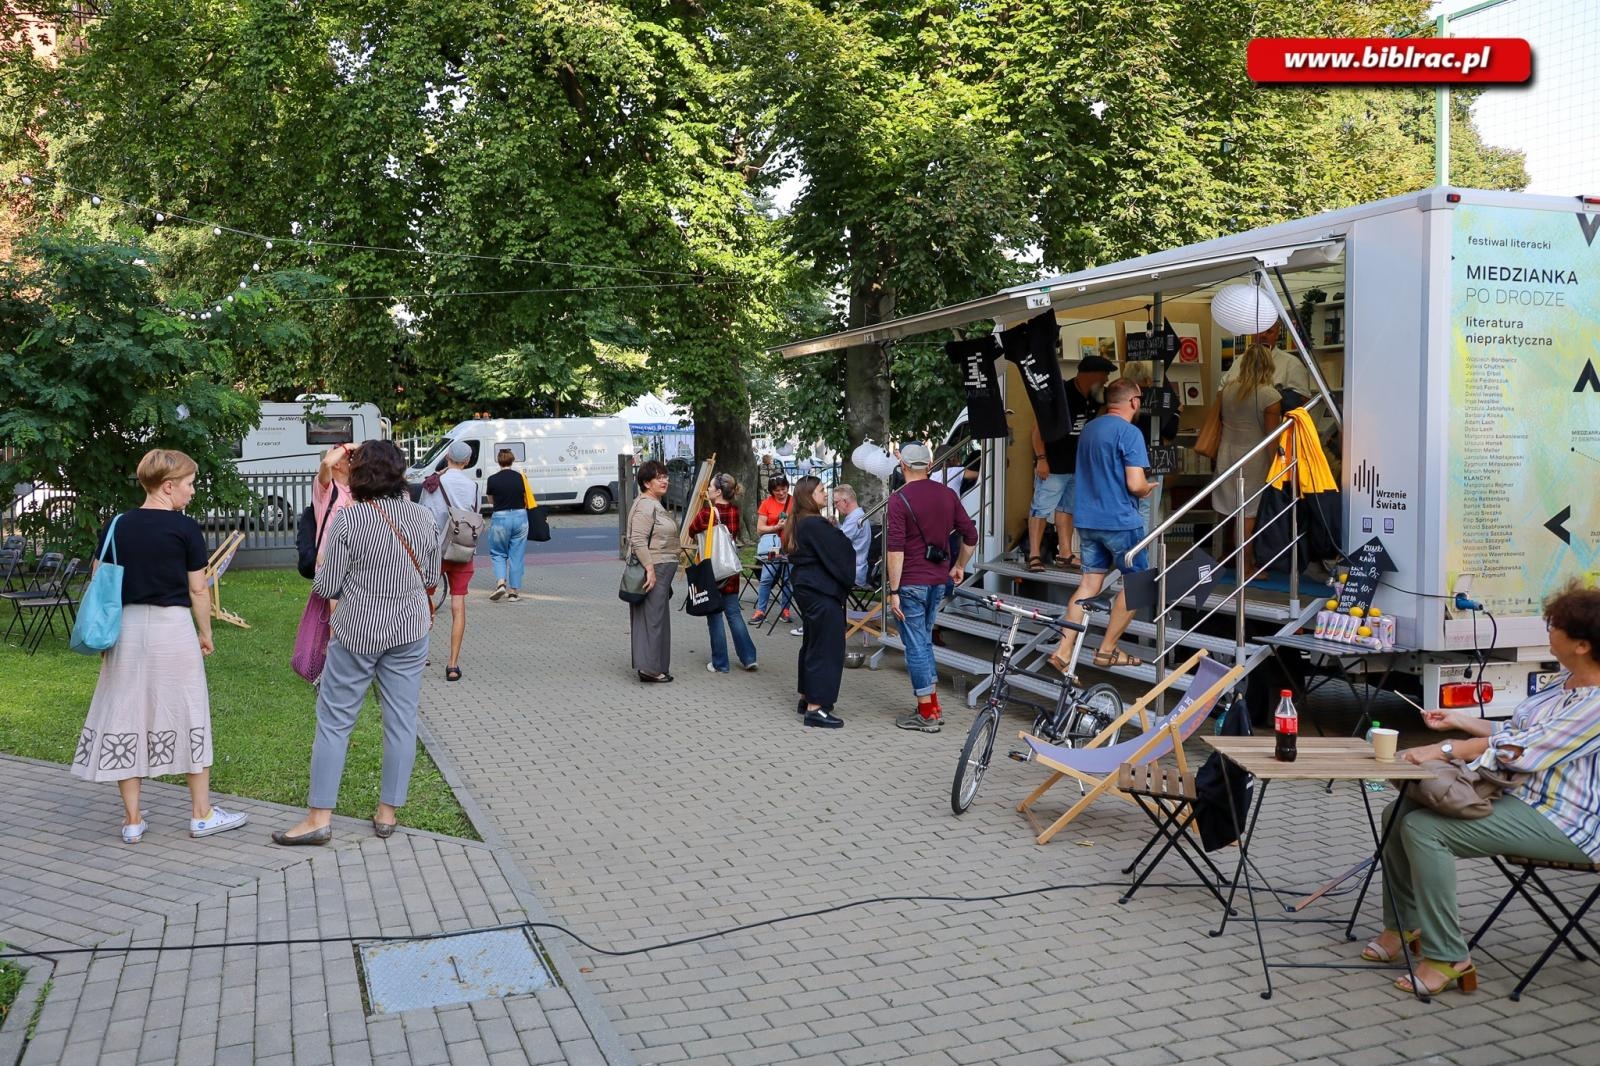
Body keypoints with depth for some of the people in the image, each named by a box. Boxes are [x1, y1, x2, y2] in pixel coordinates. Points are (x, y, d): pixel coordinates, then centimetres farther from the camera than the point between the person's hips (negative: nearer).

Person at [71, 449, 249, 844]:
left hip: (126, 626, 4)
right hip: (173, 625, -4)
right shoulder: (186, 529, -8)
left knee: (125, 719, 9)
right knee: (188, 717, 8)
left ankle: (132, 819, 14)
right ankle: (202, 813, 16)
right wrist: (205, 634, 7)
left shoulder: (116, 525, 4)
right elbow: (198, 590, -6)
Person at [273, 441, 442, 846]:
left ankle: (319, 817, 8)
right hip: (410, 631, 4)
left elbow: (325, 587, -9)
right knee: (401, 720, 9)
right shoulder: (423, 517, -2)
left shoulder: (348, 519, -13)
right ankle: (388, 812, 17)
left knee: (334, 720, 6)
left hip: (357, 633, -3)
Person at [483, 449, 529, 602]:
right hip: (520, 517, 2)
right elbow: (526, 499, 6)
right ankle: (514, 590, 10)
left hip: (500, 518, -2)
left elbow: (491, 500, 8)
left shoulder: (492, 479, -7)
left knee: (498, 553, 13)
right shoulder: (520, 477, -2)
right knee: (517, 555, 9)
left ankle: (500, 582, -8)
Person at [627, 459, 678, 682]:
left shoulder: (656, 505, 19)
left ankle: (650, 666, 16)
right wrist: (650, 569, -26)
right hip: (653, 570, -10)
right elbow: (638, 541, -22)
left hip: (661, 569, 10)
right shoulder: (645, 506, -15)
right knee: (652, 616, -10)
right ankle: (649, 667, -9)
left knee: (657, 617, 12)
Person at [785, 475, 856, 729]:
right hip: (822, 592, -10)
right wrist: (849, 578, 2)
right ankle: (815, 708, -6)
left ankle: (806, 698, 28)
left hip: (806, 588, 10)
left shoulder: (799, 524, 11)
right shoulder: (816, 525, -19)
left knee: (812, 643, 19)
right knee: (827, 648, -6)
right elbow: (837, 556, -15)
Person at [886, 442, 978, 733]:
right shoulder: (947, 495, 6)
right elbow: (971, 536, 10)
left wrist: (893, 591, -14)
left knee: (916, 645, 1)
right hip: (938, 580, 6)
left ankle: (927, 714, 5)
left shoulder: (899, 500, -12)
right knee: (924, 641, 19)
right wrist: (959, 566, 25)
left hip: (911, 583, -6)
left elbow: (895, 550, -18)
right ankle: (932, 707, 21)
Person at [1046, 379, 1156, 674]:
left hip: (1087, 519, 7)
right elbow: (1136, 484, -20)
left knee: (1089, 584, 9)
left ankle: (1063, 650, 1)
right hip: (1120, 521, -7)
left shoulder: (1089, 428, 12)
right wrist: (1148, 488, 3)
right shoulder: (1129, 432, -14)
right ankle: (1107, 650, 11)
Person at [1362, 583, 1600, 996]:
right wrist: (1457, 721, 16)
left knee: (1425, 828, -25)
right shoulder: (1566, 681, 11)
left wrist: (1445, 749, -25)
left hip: (1561, 822, -10)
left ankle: (1446, 958, -15)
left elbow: (1524, 750, -26)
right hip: (1517, 795, 10)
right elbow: (1516, 732, 20)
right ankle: (1402, 925, 15)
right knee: (1400, 813, 2)